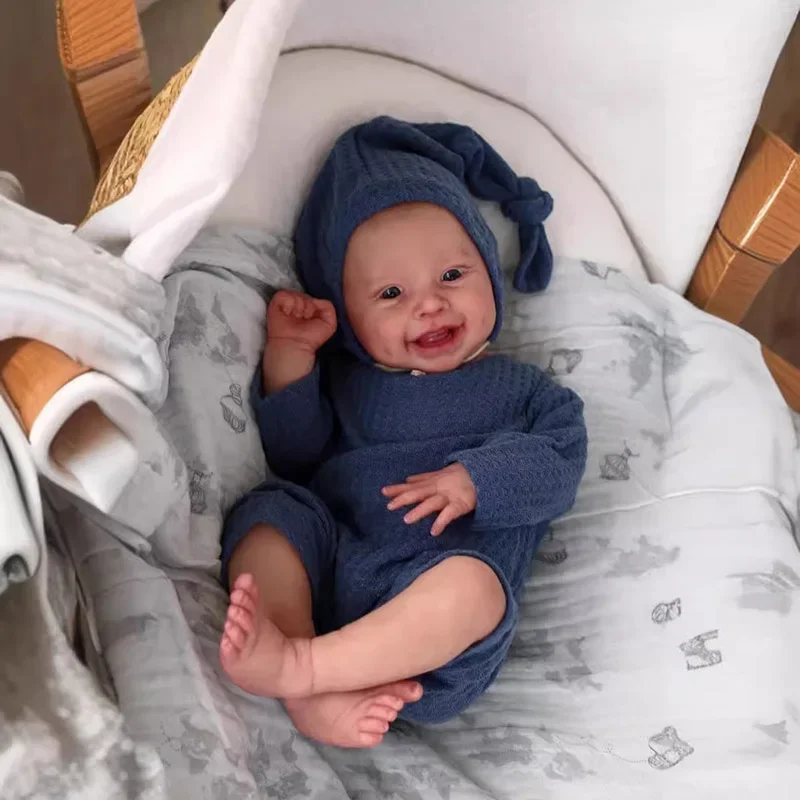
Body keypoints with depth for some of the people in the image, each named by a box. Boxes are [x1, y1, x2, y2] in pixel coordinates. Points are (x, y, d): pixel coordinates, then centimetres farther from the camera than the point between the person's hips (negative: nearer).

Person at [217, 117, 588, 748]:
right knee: (269, 514, -23)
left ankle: (299, 664, -44)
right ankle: (312, 696, -40)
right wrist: (290, 355, 1)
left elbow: (558, 463, 3)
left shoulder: (519, 389, 18)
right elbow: (296, 458, 9)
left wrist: (476, 479, -15)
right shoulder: (346, 381, 23)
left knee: (471, 580, -34)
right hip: (326, 566, 3)